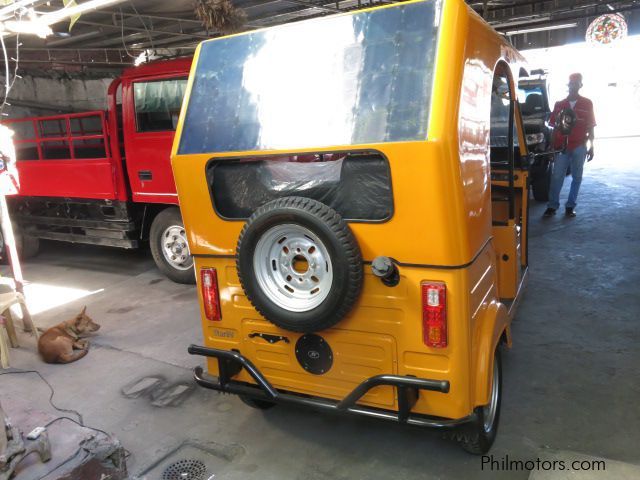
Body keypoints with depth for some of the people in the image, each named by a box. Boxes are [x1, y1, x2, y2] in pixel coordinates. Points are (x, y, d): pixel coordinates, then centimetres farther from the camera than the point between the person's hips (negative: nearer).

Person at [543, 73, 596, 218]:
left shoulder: (587, 104, 5)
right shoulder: (559, 104, 9)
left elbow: (590, 127, 6)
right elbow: (554, 127, 10)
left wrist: (591, 146, 1)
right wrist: (552, 146, 4)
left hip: (579, 147, 0)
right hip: (562, 147, 0)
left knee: (576, 177, 4)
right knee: (557, 177, -3)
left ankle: (570, 206, 12)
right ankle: (552, 206, 2)